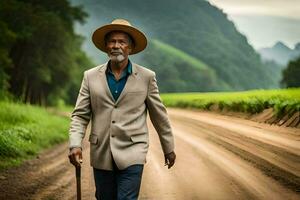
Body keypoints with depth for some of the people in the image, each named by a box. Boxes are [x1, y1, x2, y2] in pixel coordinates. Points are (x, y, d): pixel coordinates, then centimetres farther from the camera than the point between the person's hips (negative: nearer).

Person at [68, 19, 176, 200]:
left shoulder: (147, 77, 2)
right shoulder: (91, 76, 5)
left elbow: (159, 115, 9)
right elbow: (80, 115, 4)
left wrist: (169, 149, 16)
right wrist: (75, 145, -11)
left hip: (132, 154, -2)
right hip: (101, 155, 3)